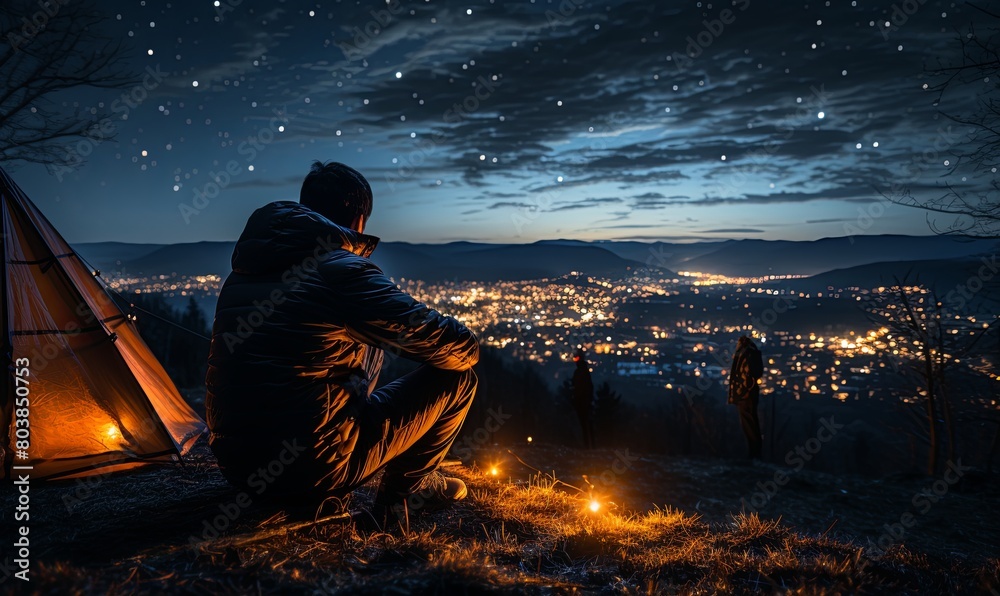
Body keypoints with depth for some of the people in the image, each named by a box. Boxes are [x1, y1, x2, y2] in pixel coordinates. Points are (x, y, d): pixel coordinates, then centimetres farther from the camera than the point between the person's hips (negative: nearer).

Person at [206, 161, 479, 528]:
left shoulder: (243, 270, 8)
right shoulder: (343, 270, -14)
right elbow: (462, 350, -11)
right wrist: (466, 348, 14)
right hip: (312, 473, -8)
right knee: (457, 378, 3)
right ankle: (405, 484, 23)